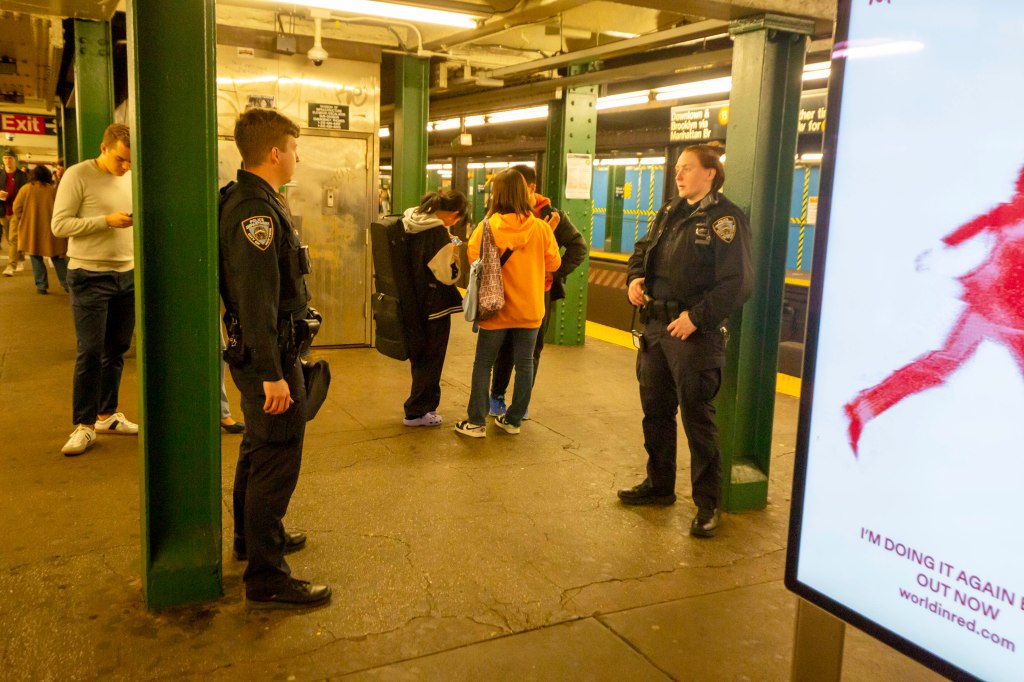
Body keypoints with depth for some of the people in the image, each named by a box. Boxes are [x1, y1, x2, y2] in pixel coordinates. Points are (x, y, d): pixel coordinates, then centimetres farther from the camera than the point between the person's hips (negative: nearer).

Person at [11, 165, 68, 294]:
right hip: (50, 229, 1)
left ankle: (41, 285, 3)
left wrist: (23, 222, 12)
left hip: (31, 230, -1)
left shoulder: (26, 189, -3)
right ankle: (65, 283, 10)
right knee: (57, 257, 11)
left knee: (36, 257, 7)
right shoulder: (54, 190, 0)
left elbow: (17, 208, -2)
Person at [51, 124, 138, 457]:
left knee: (117, 350, 10)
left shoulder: (131, 178, 8)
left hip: (127, 275, 5)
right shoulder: (78, 175, -8)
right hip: (90, 277, -5)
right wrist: (107, 221, -19)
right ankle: (84, 425, 7)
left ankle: (106, 415, 23)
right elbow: (60, 225, -11)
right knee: (90, 352, -4)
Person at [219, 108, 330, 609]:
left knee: (259, 449, 22)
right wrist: (271, 373, -27)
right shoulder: (257, 210, -21)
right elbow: (257, 298, -26)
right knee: (277, 459, -6)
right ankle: (266, 578, 2)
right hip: (268, 353, -11)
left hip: (260, 350, 11)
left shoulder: (249, 201, 12)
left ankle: (252, 535, 40)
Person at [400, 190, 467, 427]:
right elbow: (449, 275, -20)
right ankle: (417, 412, 16)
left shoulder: (410, 223, 3)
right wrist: (453, 251, -5)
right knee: (430, 360, 7)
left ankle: (425, 404, 33)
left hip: (414, 303, 8)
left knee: (419, 357, 20)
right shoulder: (438, 232, -22)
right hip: (433, 307, -8)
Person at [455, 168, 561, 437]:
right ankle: (514, 420, 21)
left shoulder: (488, 226, -14)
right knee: (524, 365, 13)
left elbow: (473, 257, -13)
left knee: (483, 364, 11)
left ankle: (476, 422, 14)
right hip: (530, 309, 2)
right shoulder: (540, 228, -7)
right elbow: (553, 263, 0)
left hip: (496, 308, -2)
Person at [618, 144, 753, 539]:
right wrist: (635, 277, 3)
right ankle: (659, 485, 33)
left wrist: (696, 317, -21)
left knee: (697, 418, -1)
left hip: (695, 333, -8)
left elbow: (737, 283, -18)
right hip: (655, 327, 8)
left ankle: (708, 504, 12)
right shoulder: (669, 213, 13)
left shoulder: (725, 220, -11)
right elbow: (644, 248, 24)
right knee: (655, 411, 16)